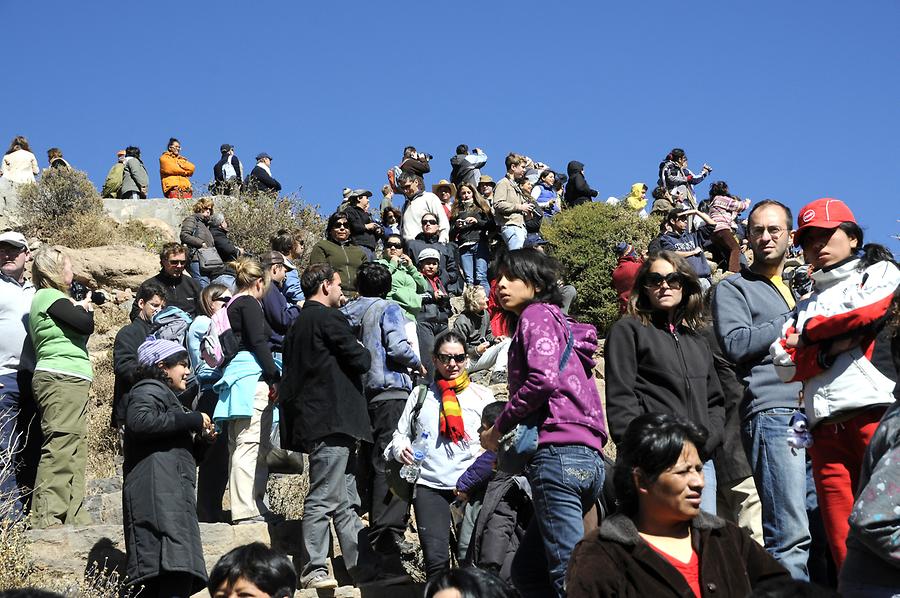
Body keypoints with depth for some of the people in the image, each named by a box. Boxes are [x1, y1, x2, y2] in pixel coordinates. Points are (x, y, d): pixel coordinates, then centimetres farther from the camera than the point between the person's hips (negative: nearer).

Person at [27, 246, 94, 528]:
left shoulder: (48, 299, 23)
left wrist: (80, 308, 9)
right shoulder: (50, 296, -8)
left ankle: (72, 517, 12)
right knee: (60, 449, -14)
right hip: (61, 380, -11)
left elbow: (78, 333, 22)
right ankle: (45, 520, -16)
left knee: (75, 452, 9)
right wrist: (84, 307, 4)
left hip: (70, 382, 11)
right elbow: (86, 325, -16)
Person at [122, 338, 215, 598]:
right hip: (158, 495, -10)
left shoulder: (167, 397, 35)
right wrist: (192, 420, -11)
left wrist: (202, 439, 18)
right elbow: (139, 421, -20)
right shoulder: (148, 391, 4)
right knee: (177, 573, -24)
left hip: (172, 496, 10)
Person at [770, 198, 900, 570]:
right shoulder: (807, 304, 28)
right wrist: (832, 347, -4)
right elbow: (785, 365, 14)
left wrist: (810, 333, 9)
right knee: (843, 548, -3)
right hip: (826, 426, 4)